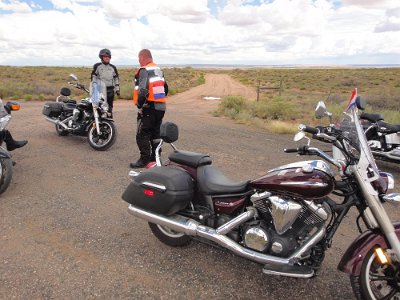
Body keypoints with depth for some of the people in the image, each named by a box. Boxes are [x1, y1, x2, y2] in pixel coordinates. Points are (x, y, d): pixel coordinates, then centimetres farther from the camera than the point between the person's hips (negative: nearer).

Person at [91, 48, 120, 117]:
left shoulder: (113, 67, 11)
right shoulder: (97, 66, 3)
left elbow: (116, 78, 15)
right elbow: (93, 77, 4)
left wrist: (117, 89, 9)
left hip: (110, 90, 3)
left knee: (109, 108, 7)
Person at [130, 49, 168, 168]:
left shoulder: (144, 70, -11)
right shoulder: (159, 70, 17)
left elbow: (143, 90, -23)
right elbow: (165, 88, 21)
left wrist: (139, 104, -14)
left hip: (149, 107, -9)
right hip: (161, 107, 9)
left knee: (142, 134, -3)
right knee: (155, 133, 15)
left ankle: (144, 159, -2)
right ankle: (155, 157, 22)